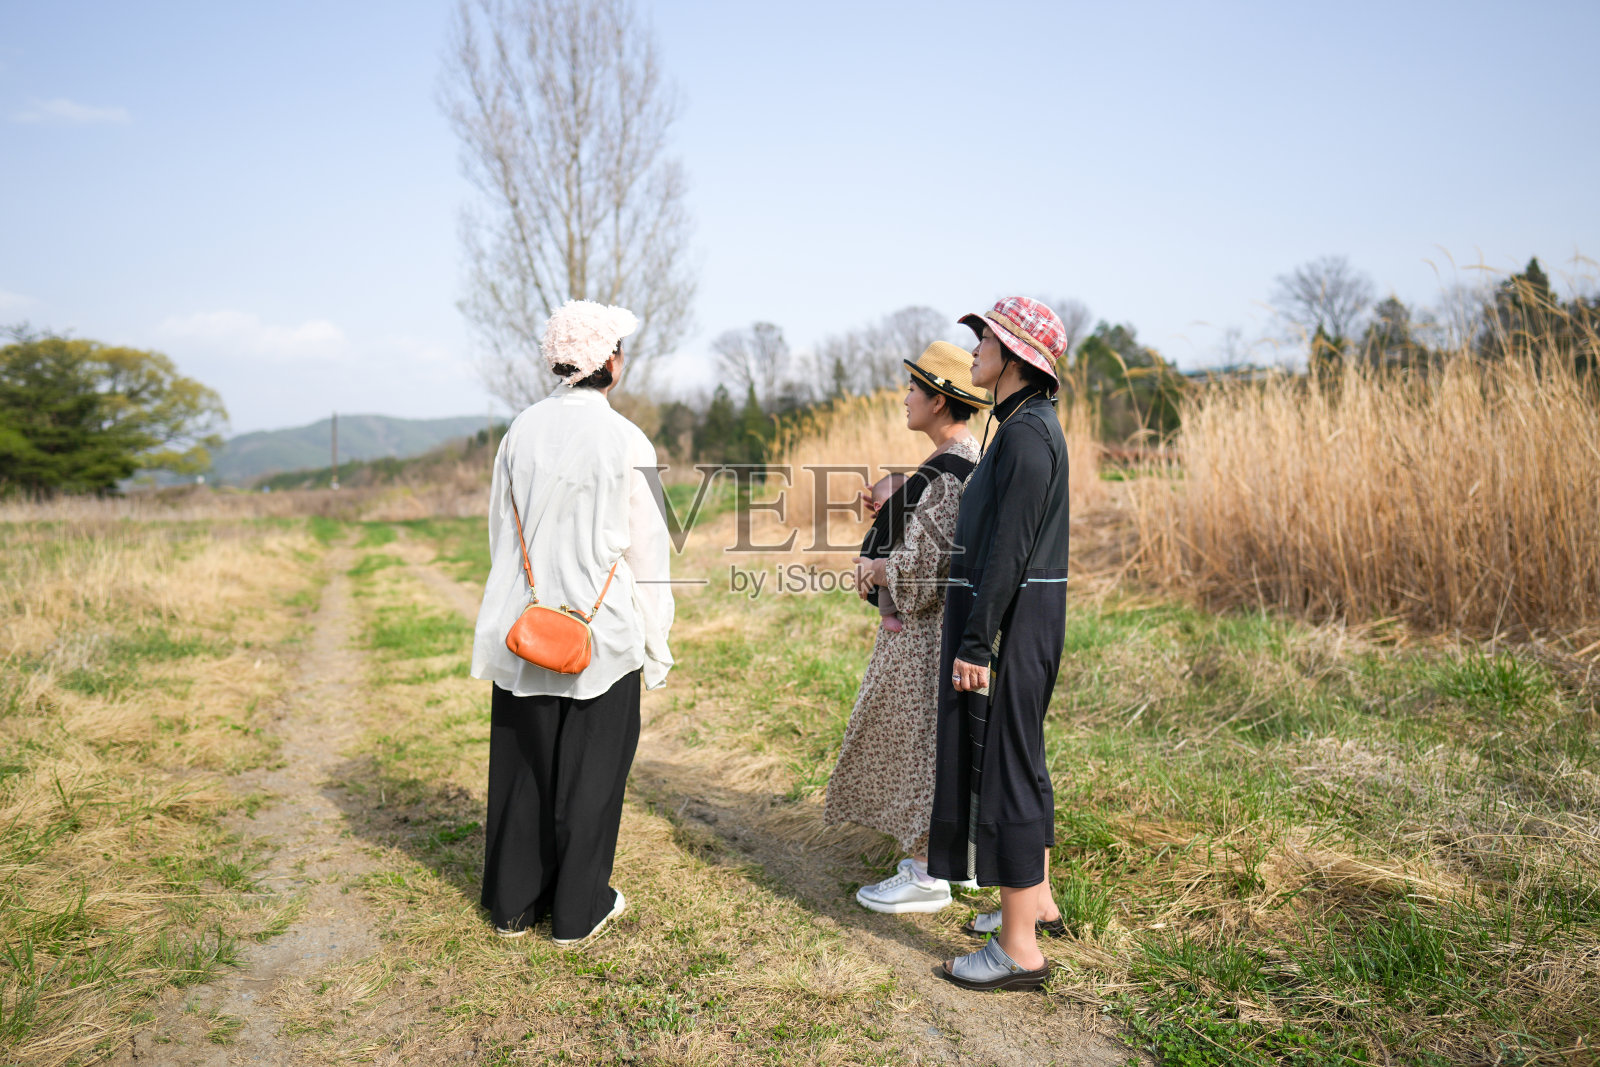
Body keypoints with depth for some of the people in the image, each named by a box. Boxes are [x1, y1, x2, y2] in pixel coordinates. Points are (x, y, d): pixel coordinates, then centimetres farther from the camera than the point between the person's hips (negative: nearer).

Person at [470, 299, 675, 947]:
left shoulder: (520, 433, 0)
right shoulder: (627, 443, -12)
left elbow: (499, 536, 7)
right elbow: (647, 554, -8)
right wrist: (655, 651, 0)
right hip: (603, 635, -4)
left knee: (522, 764, 15)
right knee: (589, 769, 10)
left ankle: (513, 904, 28)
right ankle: (577, 911, 22)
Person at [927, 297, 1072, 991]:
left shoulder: (1026, 433, -18)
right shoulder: (1026, 426, 15)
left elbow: (1008, 550, -23)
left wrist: (974, 644, -22)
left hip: (1007, 621, -10)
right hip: (1021, 616, 10)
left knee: (1002, 769, -4)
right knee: (1018, 761, 19)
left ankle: (1019, 949, 7)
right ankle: (1036, 901, 35)